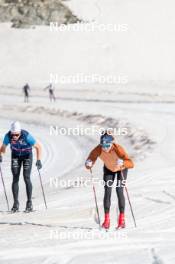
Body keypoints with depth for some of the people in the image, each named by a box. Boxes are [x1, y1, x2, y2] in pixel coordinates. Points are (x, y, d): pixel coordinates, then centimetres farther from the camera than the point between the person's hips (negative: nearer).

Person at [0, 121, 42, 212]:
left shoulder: (26, 136, -34)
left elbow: (38, 147, -24)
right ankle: (16, 203, -2)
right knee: (15, 179, -7)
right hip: (15, 156, 3)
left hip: (27, 155, -2)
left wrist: (38, 160, -31)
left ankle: (29, 202, -3)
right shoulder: (8, 136, -26)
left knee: (26, 178, -12)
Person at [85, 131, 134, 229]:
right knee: (107, 191, -9)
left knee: (119, 190, -16)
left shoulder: (118, 149, -42)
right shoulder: (98, 149, -34)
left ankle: (122, 219, -8)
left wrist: (122, 163, -68)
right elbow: (91, 159, -26)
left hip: (121, 169, -3)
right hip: (109, 169, 3)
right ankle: (107, 219, -3)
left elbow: (131, 164, -48)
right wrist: (89, 164, -50)